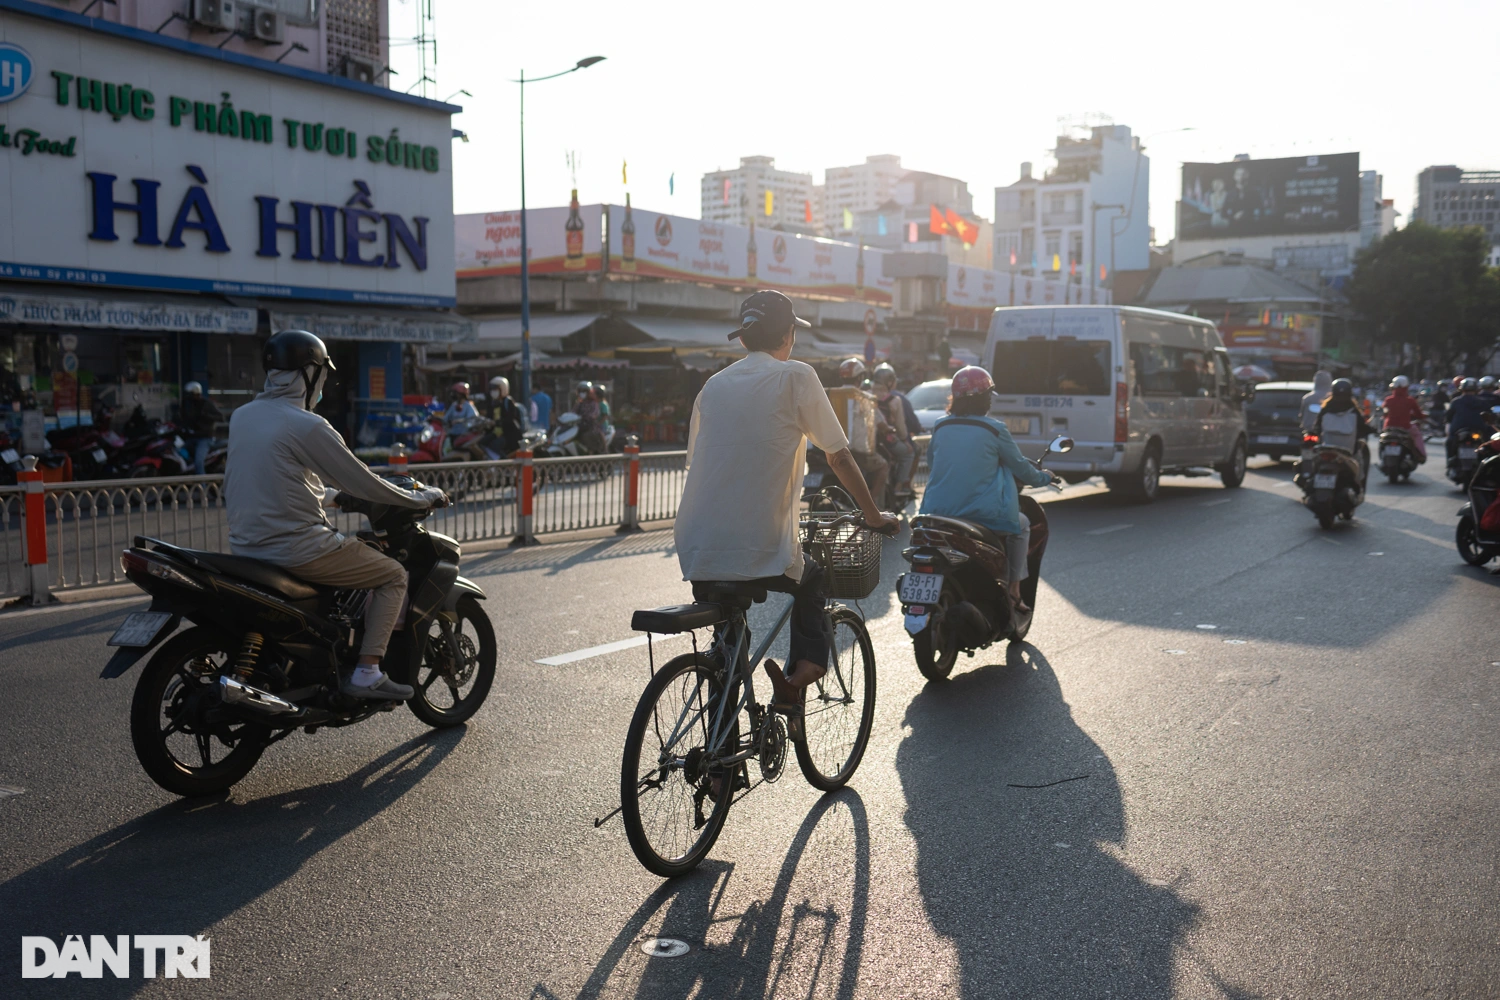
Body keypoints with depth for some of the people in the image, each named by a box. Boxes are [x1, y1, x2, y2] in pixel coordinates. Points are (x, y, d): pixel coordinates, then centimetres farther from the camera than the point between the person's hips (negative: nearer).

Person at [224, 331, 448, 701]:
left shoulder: (241, 417, 10)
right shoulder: (307, 426, -15)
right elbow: (363, 483, -11)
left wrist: (328, 496, 34)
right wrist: (424, 498, 3)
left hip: (245, 545, 9)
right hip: (295, 549, -9)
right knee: (394, 576, 5)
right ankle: (366, 672, -3)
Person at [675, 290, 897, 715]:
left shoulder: (714, 384, 14)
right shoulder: (796, 376, -1)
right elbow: (839, 457, 1)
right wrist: (873, 515, 15)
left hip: (697, 550, 5)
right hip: (762, 552, -4)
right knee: (812, 580, 29)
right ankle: (803, 672, 10)